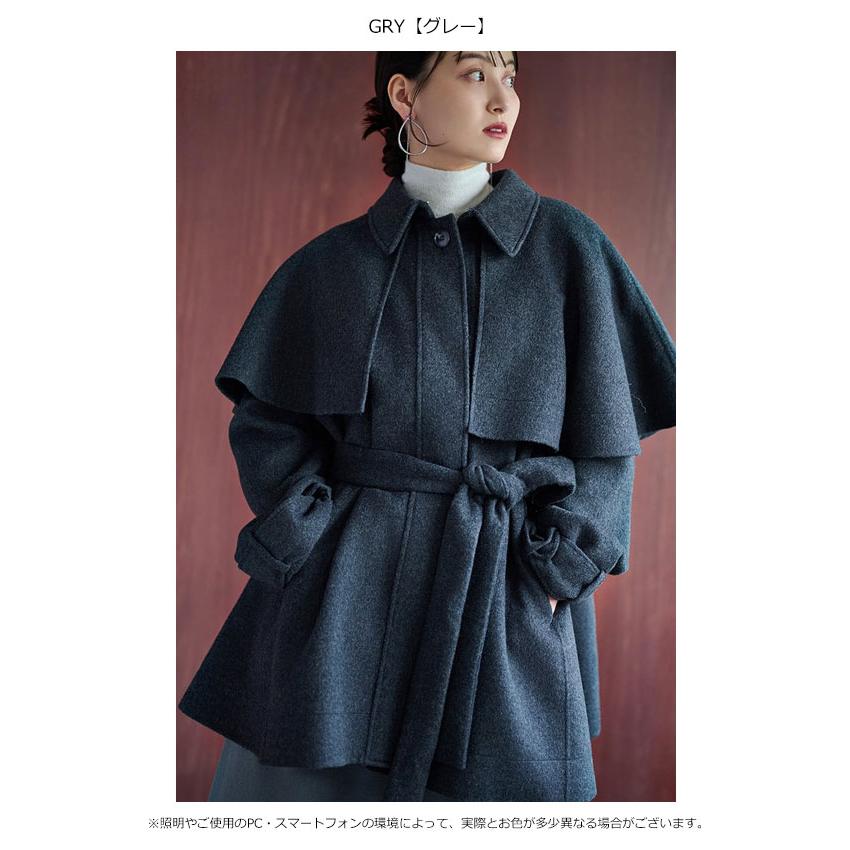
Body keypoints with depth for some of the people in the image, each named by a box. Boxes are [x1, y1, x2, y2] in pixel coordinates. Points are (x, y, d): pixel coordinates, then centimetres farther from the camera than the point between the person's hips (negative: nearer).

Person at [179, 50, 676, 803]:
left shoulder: (566, 246, 2)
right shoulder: (334, 262, 4)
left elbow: (605, 435, 4)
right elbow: (266, 419, 8)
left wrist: (557, 568, -6)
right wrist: (305, 537, -5)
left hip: (507, 596, 0)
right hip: (350, 595, 1)